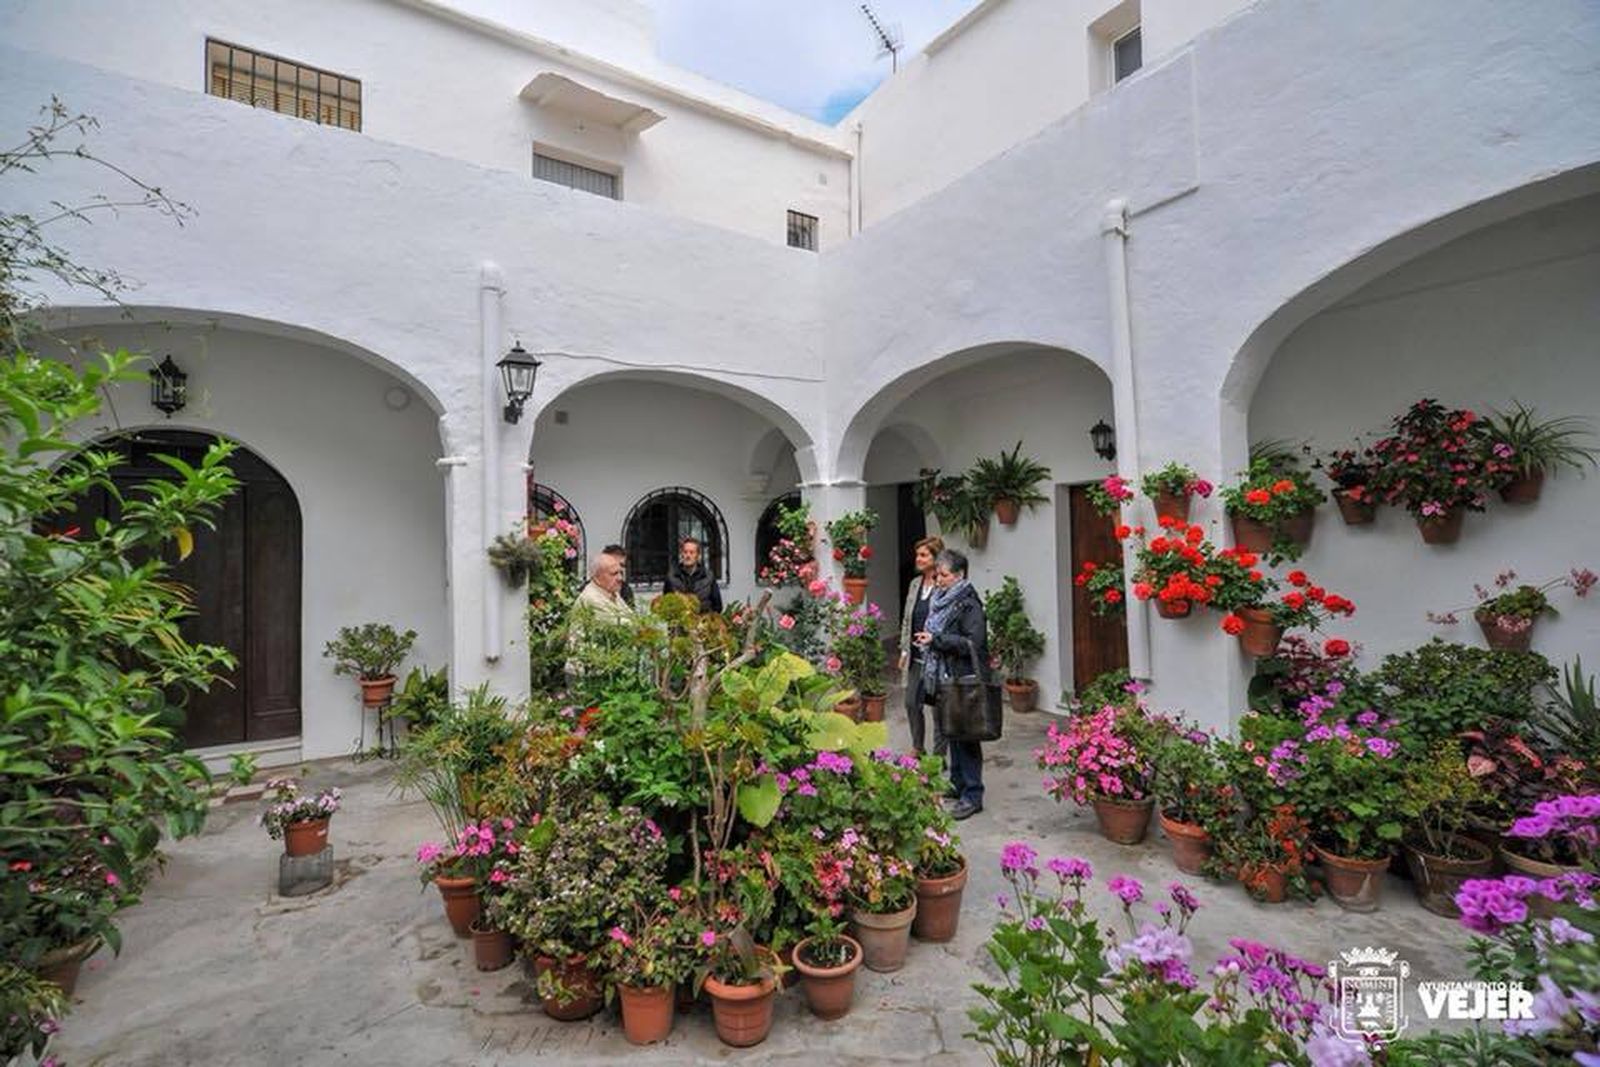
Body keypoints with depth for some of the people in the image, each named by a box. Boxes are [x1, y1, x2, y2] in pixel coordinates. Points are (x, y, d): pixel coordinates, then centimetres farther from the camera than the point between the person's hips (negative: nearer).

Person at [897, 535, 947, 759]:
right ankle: (918, 748, 36)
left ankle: (938, 756, 23)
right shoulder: (915, 584, 8)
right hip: (916, 657, 7)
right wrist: (904, 650, 12)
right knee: (912, 703, 16)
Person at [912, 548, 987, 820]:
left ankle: (972, 795, 7)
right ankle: (958, 784, 30)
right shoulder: (940, 600, 12)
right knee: (951, 734, 17)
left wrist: (936, 639, -23)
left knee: (965, 736, -2)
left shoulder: (968, 604, -15)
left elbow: (973, 643, -22)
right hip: (944, 679, 9)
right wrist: (927, 640, 10)